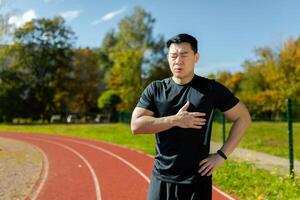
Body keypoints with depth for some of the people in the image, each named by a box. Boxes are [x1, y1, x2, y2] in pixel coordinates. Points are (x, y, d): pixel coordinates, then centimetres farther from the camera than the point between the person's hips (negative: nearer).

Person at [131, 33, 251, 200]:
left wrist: (222, 155, -6)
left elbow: (243, 118, 1)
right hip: (161, 180, 2)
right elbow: (136, 125, -6)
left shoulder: (211, 88, -2)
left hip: (198, 181, -1)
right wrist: (174, 120, -15)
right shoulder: (155, 89, 2)